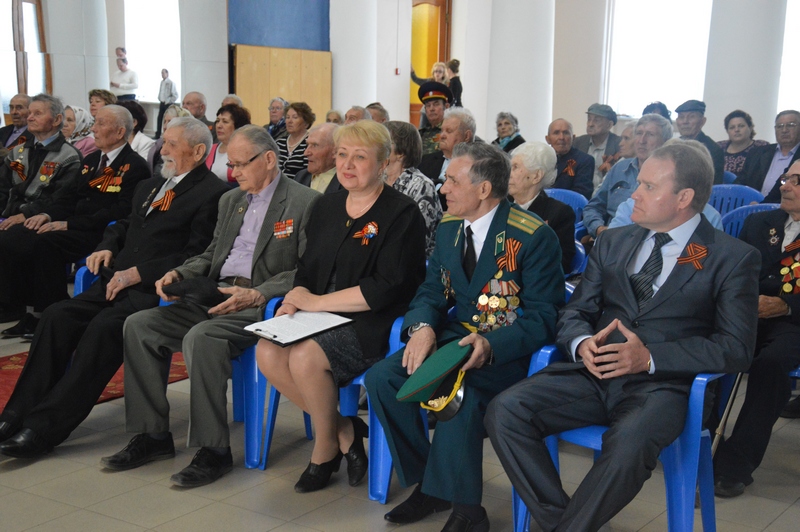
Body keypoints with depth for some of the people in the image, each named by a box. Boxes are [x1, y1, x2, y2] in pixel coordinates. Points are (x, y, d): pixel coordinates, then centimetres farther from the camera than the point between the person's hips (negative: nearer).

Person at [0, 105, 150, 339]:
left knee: (44, 243, -31)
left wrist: (70, 224, -20)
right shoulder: (91, 160, 21)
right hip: (73, 227, 8)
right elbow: (69, 195, 20)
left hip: (101, 233, -8)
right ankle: (34, 310, -5)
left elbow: (122, 211, -17)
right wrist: (48, 214, -3)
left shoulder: (135, 166, -7)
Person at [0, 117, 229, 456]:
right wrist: (107, 247, 11)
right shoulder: (149, 187, 23)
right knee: (57, 317, -12)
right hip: (119, 282, 8)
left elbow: (197, 256, -14)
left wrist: (138, 273, -16)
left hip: (156, 290, -8)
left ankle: (45, 428, -27)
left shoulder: (212, 193, -5)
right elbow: (123, 225, 35)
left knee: (103, 328, -30)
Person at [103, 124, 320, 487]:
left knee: (200, 337, -33)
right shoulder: (230, 200, 21)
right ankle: (152, 434, 1)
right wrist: (179, 274, 5)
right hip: (216, 297, 8)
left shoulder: (305, 203, -5)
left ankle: (213, 449, -20)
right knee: (139, 325, -8)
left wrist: (256, 294, -25)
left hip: (262, 306, -8)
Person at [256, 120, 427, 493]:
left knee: (305, 357, -29)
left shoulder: (402, 214, -7)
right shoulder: (327, 207, 15)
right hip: (323, 320, 7)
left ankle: (325, 449, -1)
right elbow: (308, 268, 17)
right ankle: (344, 430, 1)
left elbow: (388, 289, -16)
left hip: (376, 323, -7)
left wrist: (318, 302, -15)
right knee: (267, 353, -18)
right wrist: (295, 301, -6)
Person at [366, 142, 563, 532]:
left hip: (509, 350, -7)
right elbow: (432, 291, 10)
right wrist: (422, 327, -15)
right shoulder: (448, 227, 7)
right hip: (457, 335, 7)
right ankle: (427, 483, 1)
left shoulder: (533, 236, -14)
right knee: (381, 378, -14)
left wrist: (491, 346, -34)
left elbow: (542, 317, -16)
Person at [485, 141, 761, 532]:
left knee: (629, 444, -38)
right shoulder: (613, 242, 17)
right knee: (505, 411, -21)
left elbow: (736, 348, -5)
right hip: (595, 373, 5)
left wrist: (650, 358, -18)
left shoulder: (733, 258, 2)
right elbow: (575, 311, 16)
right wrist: (581, 343, -9)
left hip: (661, 382, -4)